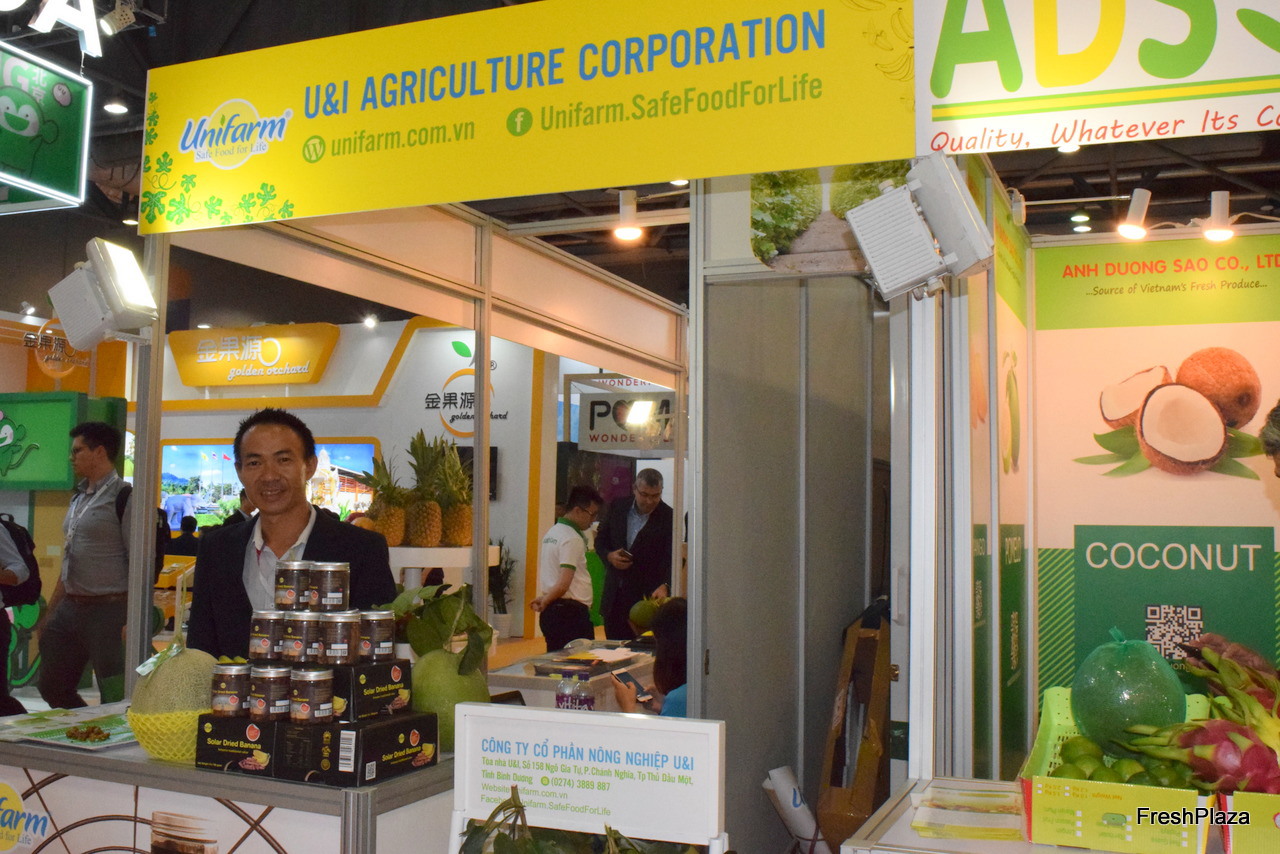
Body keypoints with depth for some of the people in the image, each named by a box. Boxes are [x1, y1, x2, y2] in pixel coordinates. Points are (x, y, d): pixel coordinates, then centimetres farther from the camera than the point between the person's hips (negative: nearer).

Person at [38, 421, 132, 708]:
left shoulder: (123, 498, -11)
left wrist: (131, 620, -22)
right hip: (70, 607, 9)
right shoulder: (78, 498, 15)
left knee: (114, 699, -3)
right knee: (52, 687, 15)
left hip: (108, 609, -9)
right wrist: (50, 611, 20)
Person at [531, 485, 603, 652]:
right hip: (571, 612, -10)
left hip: (552, 611, 10)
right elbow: (563, 584, -19)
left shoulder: (552, 532, 15)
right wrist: (544, 601, -5)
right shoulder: (572, 539, -14)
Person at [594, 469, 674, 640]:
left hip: (647, 595, -4)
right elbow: (600, 540, 14)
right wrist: (609, 556, -8)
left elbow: (671, 558, -14)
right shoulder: (617, 507, 4)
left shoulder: (668, 517, -9)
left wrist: (664, 585, -31)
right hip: (615, 594, 4)